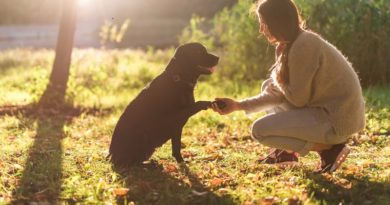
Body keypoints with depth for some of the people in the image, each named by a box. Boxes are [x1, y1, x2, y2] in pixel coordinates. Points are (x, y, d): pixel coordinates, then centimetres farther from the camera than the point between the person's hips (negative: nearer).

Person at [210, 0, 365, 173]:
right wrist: (238, 105, 3)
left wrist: (277, 79, 1)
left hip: (338, 119, -10)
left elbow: (297, 99, -19)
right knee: (269, 86, 17)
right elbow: (281, 93, 8)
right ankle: (286, 151, 19)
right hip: (324, 108, 10)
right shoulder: (290, 44, 8)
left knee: (260, 130, -10)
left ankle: (330, 147, -6)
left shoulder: (303, 46, -21)